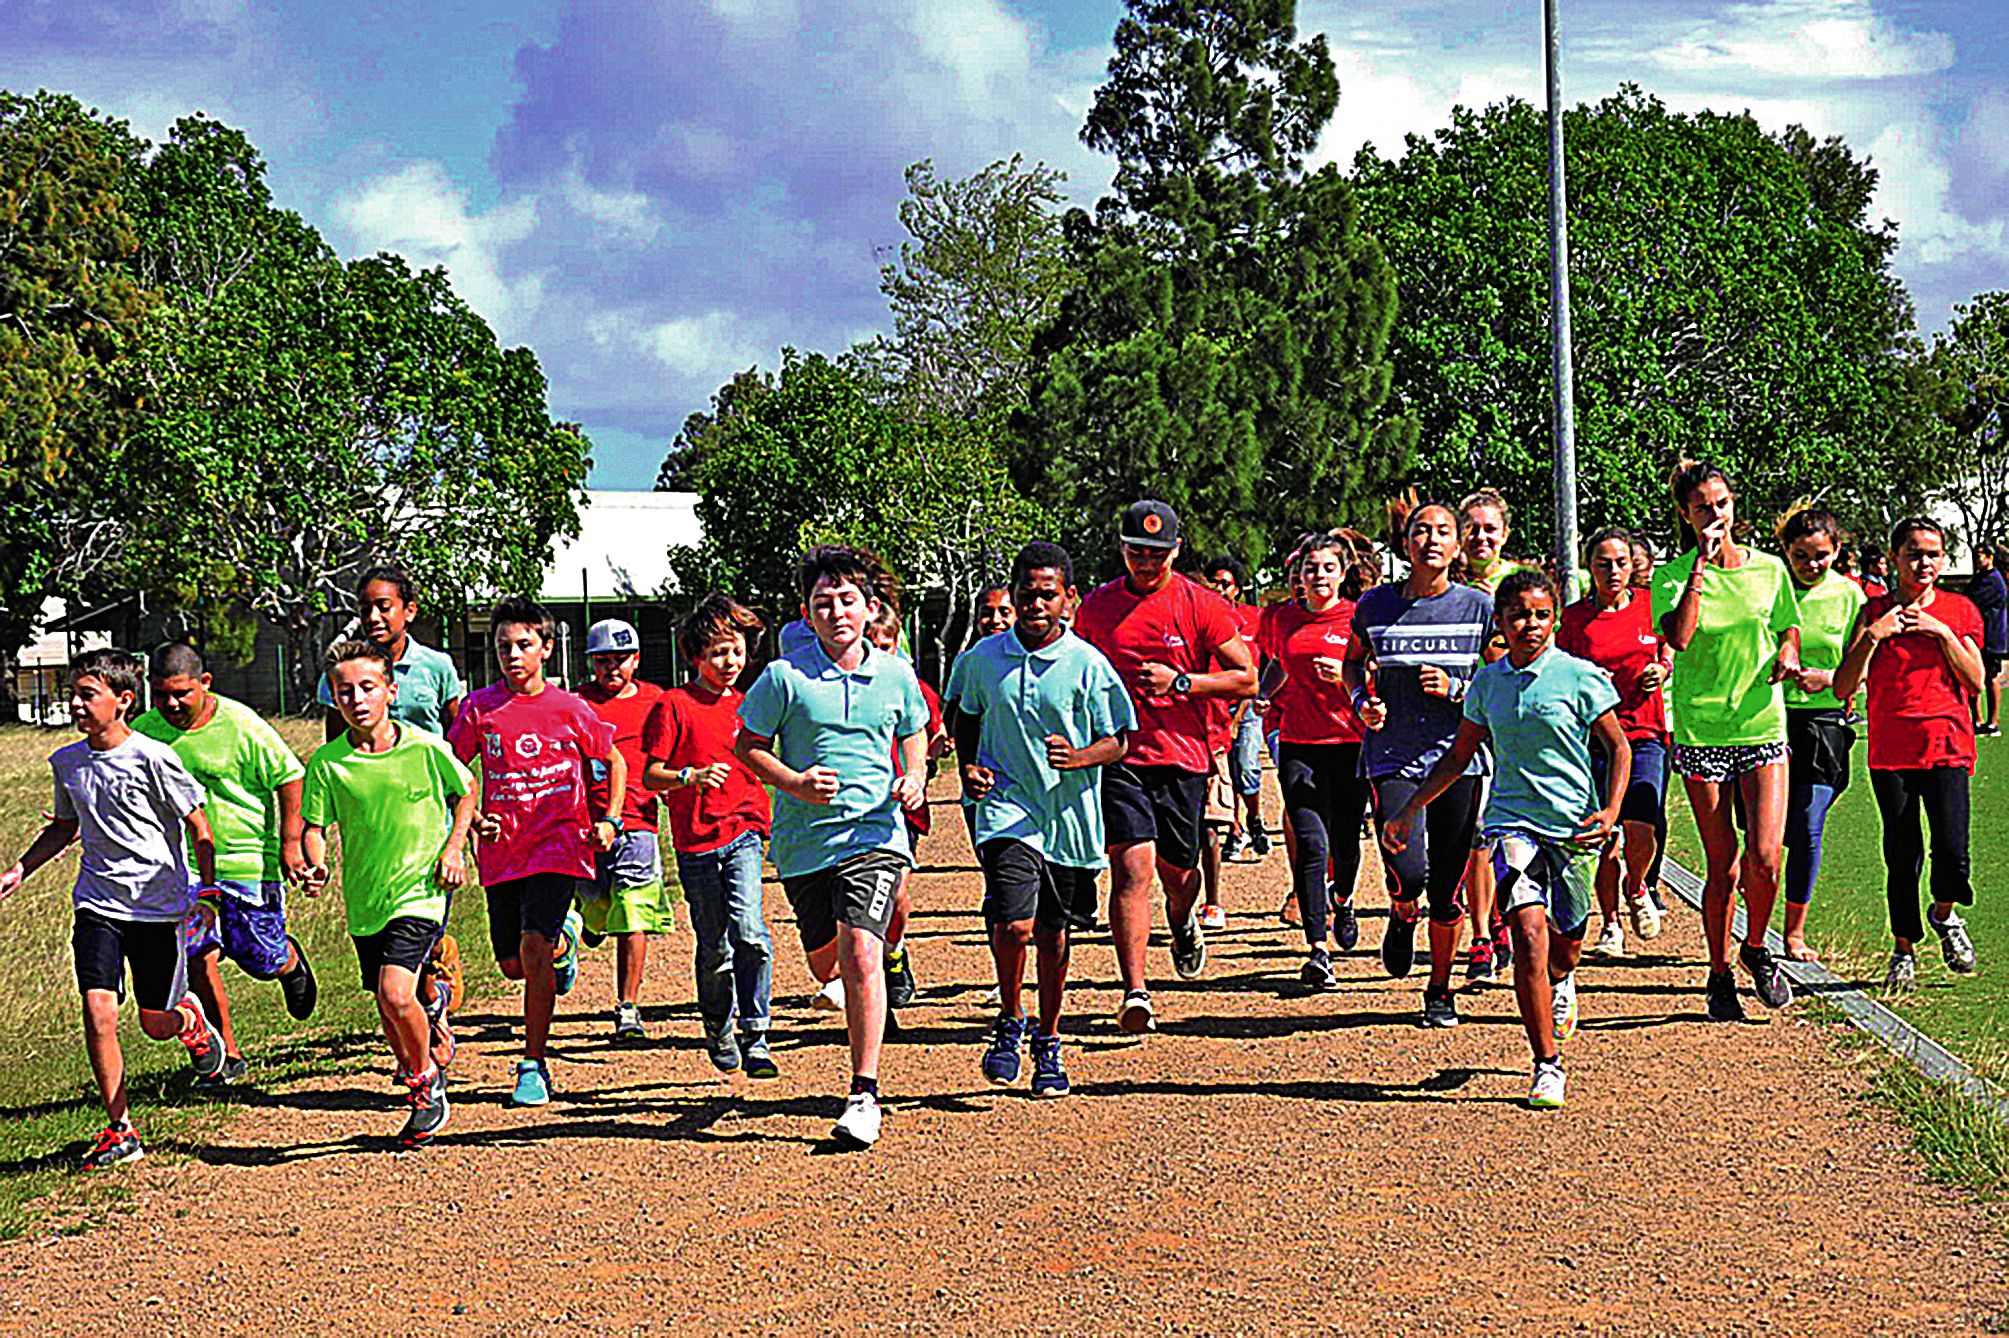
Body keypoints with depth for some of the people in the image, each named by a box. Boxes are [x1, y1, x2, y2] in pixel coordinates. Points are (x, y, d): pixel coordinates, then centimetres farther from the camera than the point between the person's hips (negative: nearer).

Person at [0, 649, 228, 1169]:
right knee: (98, 1013, -11)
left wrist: (208, 889, -8)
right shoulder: (67, 762, 2)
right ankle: (120, 1131, -1)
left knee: (155, 1023, 5)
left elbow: (198, 825, -7)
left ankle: (192, 1020, 44)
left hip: (159, 905, -4)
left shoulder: (152, 758, -15)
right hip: (98, 904, 4)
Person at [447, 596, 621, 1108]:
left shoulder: (568, 709, -1)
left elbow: (615, 762, 12)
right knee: (513, 964, 7)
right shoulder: (480, 708, 1)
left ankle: (534, 1066, -9)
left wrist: (609, 821, 0)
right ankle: (563, 936, 44)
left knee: (534, 945, -19)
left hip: (558, 846, -3)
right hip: (502, 851, 3)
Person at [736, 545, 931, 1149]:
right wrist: (795, 783, -14)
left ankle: (865, 1094, -13)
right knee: (825, 962, 15)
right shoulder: (785, 676, -6)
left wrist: (914, 778, 2)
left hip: (874, 834, -1)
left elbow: (914, 732, 21)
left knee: (861, 955, -19)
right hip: (804, 842, 1)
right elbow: (748, 746, 2)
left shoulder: (895, 675, 1)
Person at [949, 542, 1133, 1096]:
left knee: (1053, 936, 11)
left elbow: (1116, 742, 0)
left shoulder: (1087, 664, -5)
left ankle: (1048, 1044, 31)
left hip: (1069, 817, 1)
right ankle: (1009, 1021, 7)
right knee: (1013, 924, -19)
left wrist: (1078, 757, -20)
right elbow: (964, 714, 19)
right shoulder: (983, 658, 0)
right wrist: (969, 766, 2)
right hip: (1007, 808, -1)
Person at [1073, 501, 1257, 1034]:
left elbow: (1246, 678, -2)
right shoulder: (1096, 606, 6)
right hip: (1118, 756, 0)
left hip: (1183, 758, 0)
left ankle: (1183, 925, 50)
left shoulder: (1201, 605, -1)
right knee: (1133, 866, -15)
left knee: (1178, 872, 12)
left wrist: (1180, 682, -14)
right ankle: (1135, 993, -17)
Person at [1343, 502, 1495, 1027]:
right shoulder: (1375, 605, 3)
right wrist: (1361, 702, 1)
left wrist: (1456, 689, -10)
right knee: (1407, 873, -17)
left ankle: (1440, 991, 22)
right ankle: (1402, 917, 20)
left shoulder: (1479, 607, 2)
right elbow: (1352, 665, 20)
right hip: (1392, 759, 0)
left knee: (1447, 889, 3)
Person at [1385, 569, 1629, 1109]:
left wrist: (1611, 811, -14)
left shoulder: (1581, 677, -5)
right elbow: (1459, 756, 16)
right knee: (1529, 934, -16)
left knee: (1565, 942, 11)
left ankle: (1560, 982, 52)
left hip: (1574, 824, -1)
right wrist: (1409, 810, 14)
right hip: (1512, 820, 1)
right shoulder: (1488, 683, 4)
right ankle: (1547, 1067, -10)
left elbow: (1618, 747, 1)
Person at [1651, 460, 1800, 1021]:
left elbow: (1789, 629, 21)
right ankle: (1719, 974, 19)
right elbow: (1679, 637, -19)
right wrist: (1702, 564, -18)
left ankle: (1755, 947, 16)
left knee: (1764, 858, -11)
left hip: (1763, 728, 1)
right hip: (1701, 733, -1)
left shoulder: (1769, 569, 7)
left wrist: (1786, 654, -2)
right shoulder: (1672, 576, -1)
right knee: (1722, 865, 2)